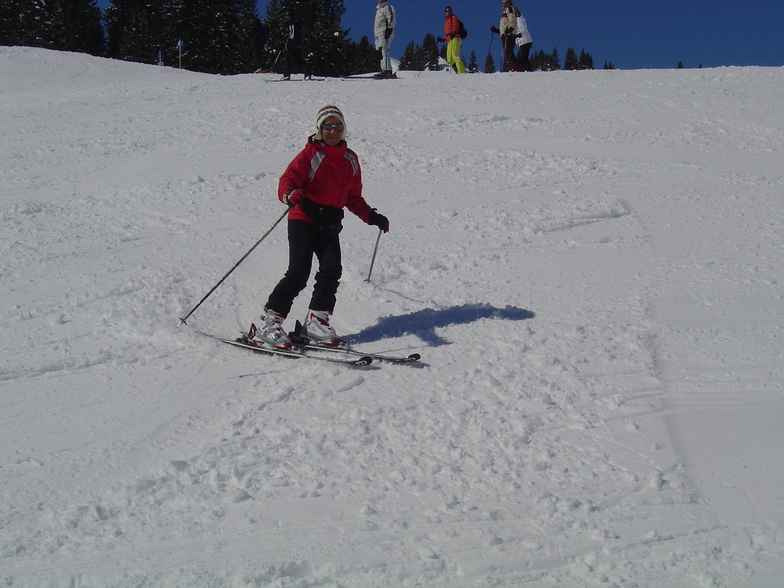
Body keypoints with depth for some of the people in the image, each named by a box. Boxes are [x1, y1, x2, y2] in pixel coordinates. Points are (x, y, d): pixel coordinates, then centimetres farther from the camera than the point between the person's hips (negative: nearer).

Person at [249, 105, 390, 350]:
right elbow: (287, 179, -15)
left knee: (332, 271, -8)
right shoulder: (310, 154, -3)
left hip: (330, 224, 6)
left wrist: (371, 216, 14)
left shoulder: (350, 160, 14)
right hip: (304, 219, -6)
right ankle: (268, 324, -8)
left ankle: (316, 323, 4)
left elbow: (353, 197, 22)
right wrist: (291, 195, -36)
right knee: (298, 273, -13)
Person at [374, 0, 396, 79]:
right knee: (381, 52, 3)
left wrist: (389, 29, -19)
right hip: (379, 34, 9)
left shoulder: (387, 7, 0)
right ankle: (388, 72, 0)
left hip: (385, 34, -9)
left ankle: (386, 70, -31)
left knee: (384, 51, -21)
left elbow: (392, 20, -10)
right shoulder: (379, 9, 28)